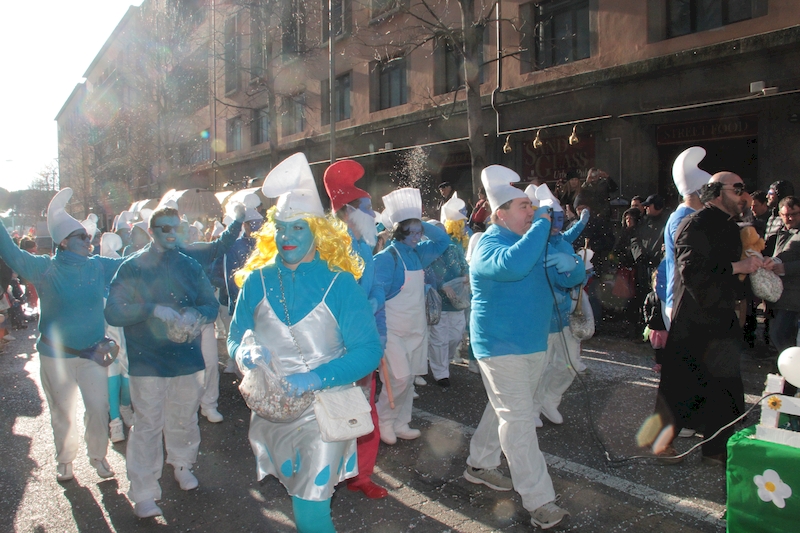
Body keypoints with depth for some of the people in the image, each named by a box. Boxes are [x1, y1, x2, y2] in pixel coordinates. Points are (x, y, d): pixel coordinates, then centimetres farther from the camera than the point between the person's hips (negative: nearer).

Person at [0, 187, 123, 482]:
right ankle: (65, 460, 33)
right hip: (56, 355, -1)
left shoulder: (99, 266, -1)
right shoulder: (45, 269, -7)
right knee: (62, 411, 12)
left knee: (99, 408, 3)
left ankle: (98, 455, 25)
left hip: (93, 353, 1)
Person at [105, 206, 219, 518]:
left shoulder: (190, 266, 8)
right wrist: (155, 309, -23)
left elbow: (211, 305, 7)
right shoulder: (132, 267, -2)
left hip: (187, 357, 3)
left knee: (184, 419, 15)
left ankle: (182, 464, 39)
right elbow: (113, 313, -12)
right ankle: (144, 493, 8)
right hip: (147, 361, -3)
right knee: (147, 425, -3)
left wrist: (194, 315, -15)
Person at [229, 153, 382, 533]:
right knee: (303, 498, 20)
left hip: (322, 410, -4)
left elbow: (368, 351, -13)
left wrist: (315, 378, -25)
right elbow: (236, 337, 7)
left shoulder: (339, 283, -11)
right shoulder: (258, 280, 0)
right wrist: (247, 357, -16)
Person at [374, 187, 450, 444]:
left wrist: (422, 224, 0)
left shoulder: (417, 253, 6)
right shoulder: (385, 258, -15)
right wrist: (381, 332, -24)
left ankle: (400, 423, 24)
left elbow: (443, 240, 14)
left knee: (409, 380, 12)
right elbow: (377, 296, -19)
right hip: (394, 331, -7)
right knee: (399, 379, -9)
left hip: (417, 329, 7)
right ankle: (383, 421, 11)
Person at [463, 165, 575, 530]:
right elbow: (512, 265, -38)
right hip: (501, 346, -9)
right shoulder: (489, 245, -14)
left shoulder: (532, 241, 13)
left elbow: (568, 277, 12)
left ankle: (480, 465, 36)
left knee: (505, 411, 19)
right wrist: (541, 224, -28)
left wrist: (570, 264, -12)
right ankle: (540, 502, -5)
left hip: (535, 344, 9)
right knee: (518, 421, -9)